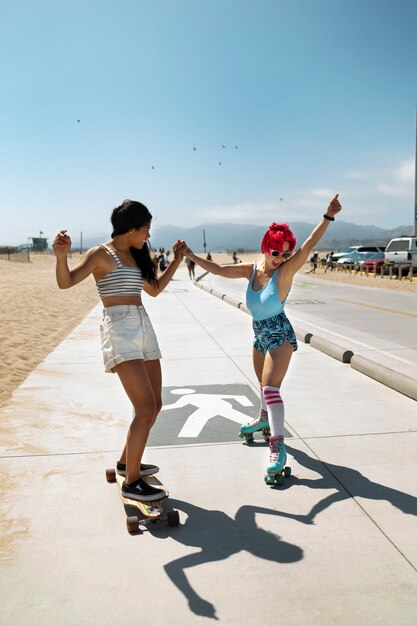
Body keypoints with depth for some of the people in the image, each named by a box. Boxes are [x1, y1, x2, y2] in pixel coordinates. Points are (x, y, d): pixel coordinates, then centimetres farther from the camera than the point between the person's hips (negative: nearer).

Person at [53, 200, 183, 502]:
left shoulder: (135, 257, 17)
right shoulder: (101, 254, -4)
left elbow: (155, 289, 29)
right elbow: (66, 282, -14)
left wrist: (177, 261, 26)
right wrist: (61, 256, -33)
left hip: (144, 328, 9)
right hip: (120, 330, -8)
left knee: (155, 405, 11)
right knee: (146, 408, -14)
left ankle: (127, 461, 31)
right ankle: (131, 482, 0)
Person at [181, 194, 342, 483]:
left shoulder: (285, 271, -17)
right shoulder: (252, 270, -3)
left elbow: (309, 245, -29)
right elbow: (219, 270, -1)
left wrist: (328, 217, -40)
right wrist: (192, 256, -6)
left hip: (280, 336, -6)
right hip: (260, 336, 6)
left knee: (271, 387, -17)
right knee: (264, 383, 25)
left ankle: (278, 447, -15)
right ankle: (265, 419, 52)